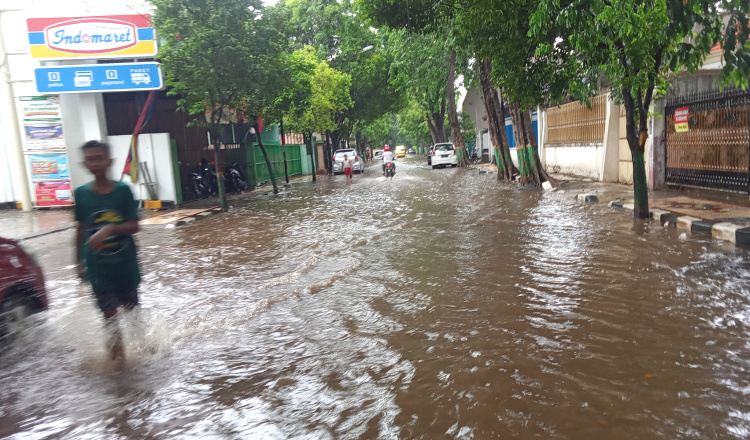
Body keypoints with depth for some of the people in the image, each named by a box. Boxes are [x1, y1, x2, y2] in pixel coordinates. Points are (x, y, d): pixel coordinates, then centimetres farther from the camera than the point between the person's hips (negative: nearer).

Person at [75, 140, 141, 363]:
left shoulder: (123, 190, -7)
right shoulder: (81, 193, -3)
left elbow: (134, 226, -11)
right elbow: (81, 230, 5)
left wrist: (109, 228, -29)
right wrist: (79, 263, 9)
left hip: (125, 263, 0)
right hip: (98, 266, 0)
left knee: (131, 307, 16)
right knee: (109, 313, -1)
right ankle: (117, 355, 12)